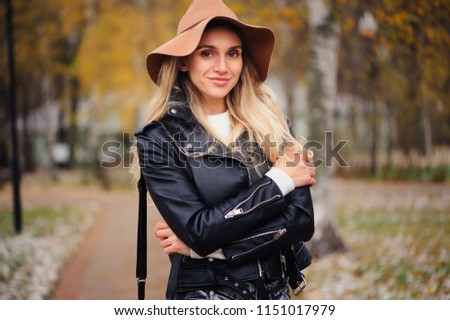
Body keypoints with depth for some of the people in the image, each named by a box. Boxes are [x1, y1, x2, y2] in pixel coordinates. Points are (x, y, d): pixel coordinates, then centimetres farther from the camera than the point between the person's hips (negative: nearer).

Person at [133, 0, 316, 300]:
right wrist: (278, 180, -16)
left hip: (276, 290, 3)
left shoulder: (269, 120, -4)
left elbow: (301, 220, -11)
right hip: (204, 293, -3)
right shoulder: (158, 139, -11)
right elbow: (198, 230, -20)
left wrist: (210, 245, -17)